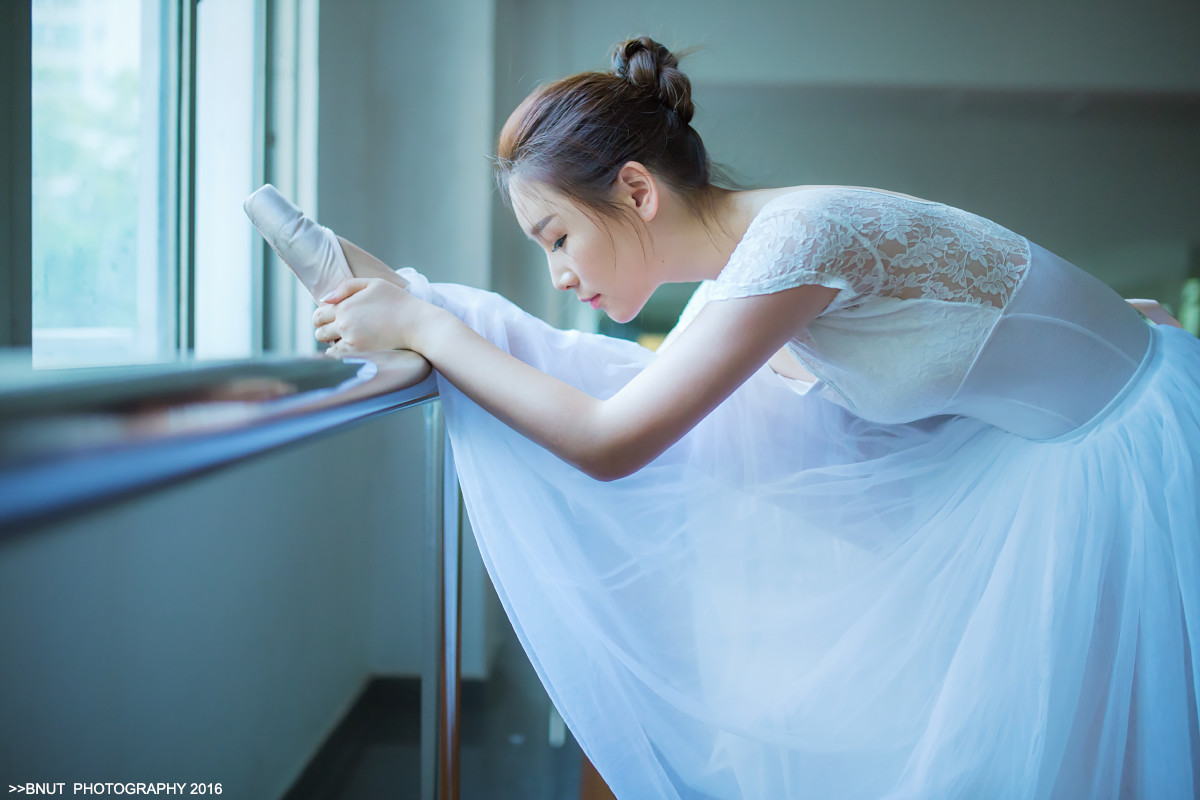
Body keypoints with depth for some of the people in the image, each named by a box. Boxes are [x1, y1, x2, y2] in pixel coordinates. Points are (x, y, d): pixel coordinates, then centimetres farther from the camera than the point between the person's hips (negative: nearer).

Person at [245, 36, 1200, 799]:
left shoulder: (798, 236, -31)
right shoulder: (741, 257, -4)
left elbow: (609, 443, -28)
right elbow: (645, 386, 9)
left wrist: (425, 326, -19)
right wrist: (408, 304, 4)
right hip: (1031, 465, 8)